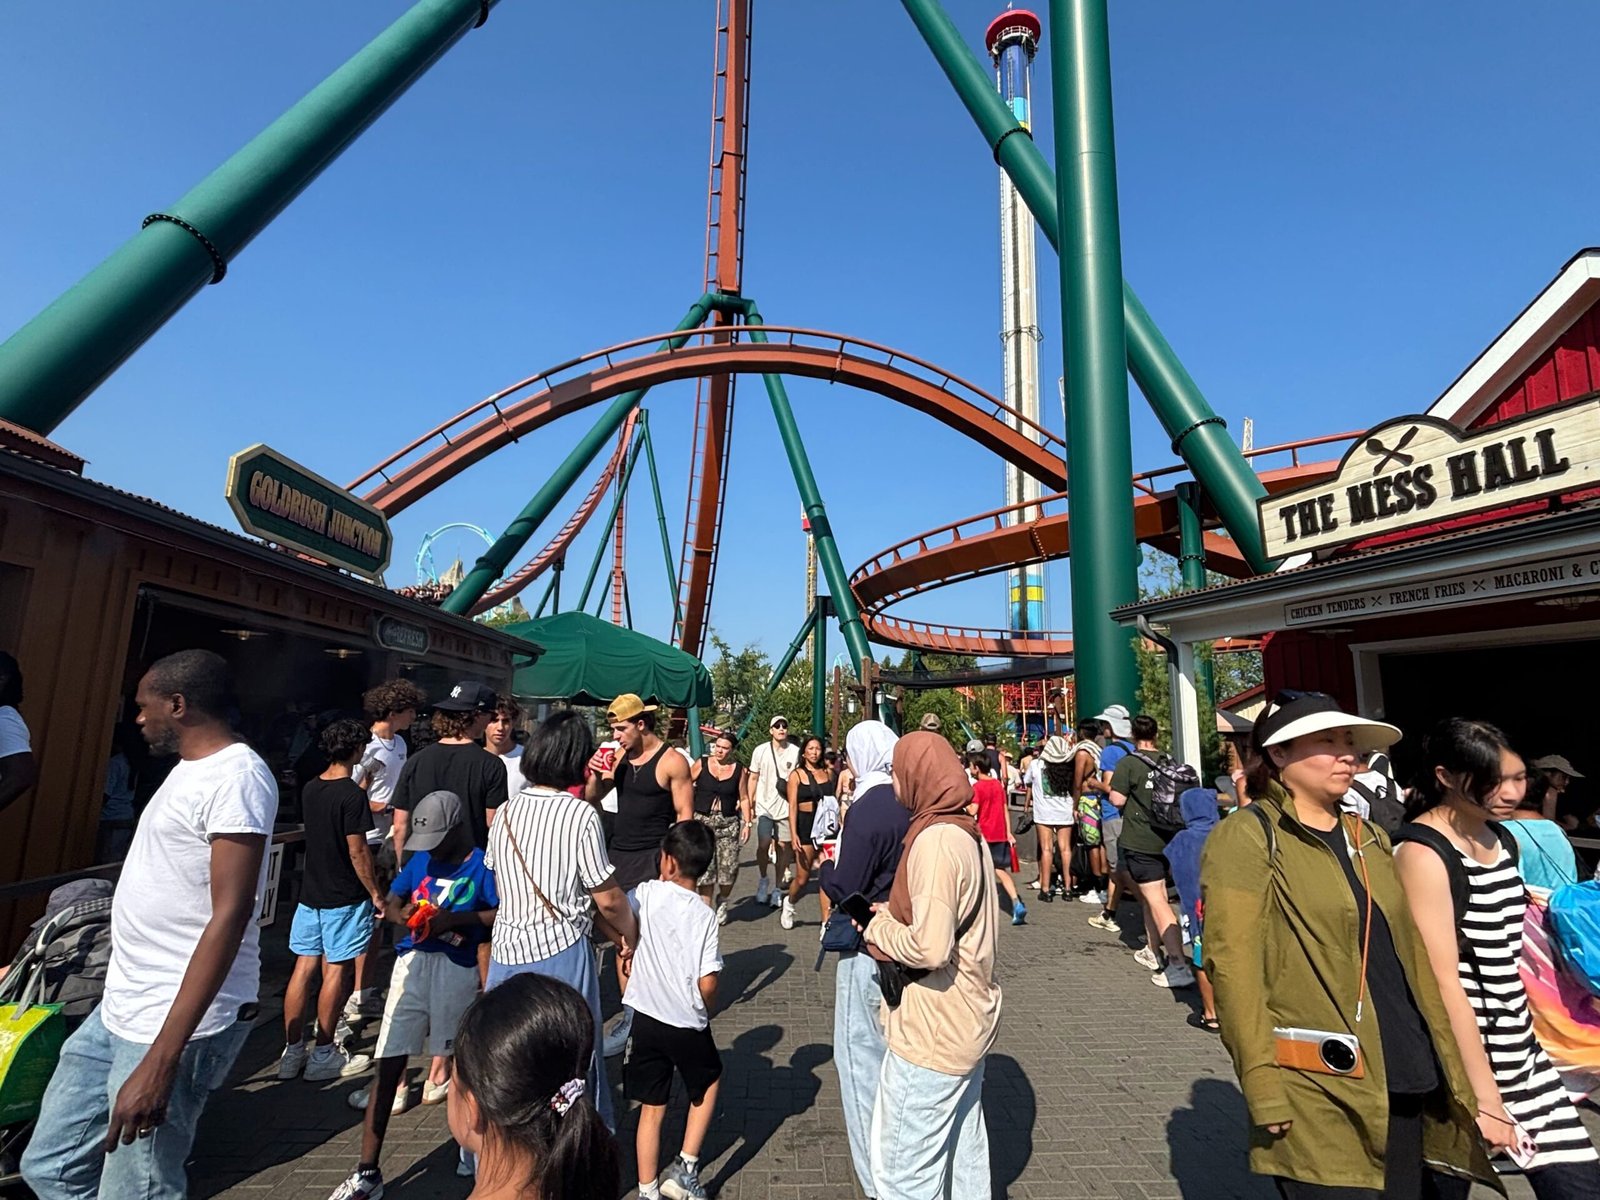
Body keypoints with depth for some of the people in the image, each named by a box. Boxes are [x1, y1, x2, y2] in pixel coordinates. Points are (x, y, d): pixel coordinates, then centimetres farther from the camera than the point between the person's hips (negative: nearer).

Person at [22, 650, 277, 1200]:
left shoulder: (236, 777, -20)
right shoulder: (190, 768, 13)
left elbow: (229, 917, -25)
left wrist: (160, 1060, -26)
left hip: (179, 1024, -10)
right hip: (120, 1011, 10)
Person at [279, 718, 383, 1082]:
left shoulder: (310, 790, 3)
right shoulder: (353, 796, -20)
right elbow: (358, 852, -18)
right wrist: (376, 893, -9)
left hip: (311, 892, 7)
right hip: (345, 898, -7)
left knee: (304, 967, 11)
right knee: (336, 971, 3)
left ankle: (292, 1052, 19)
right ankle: (323, 1057, 11)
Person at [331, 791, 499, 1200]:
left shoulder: (482, 866, -9)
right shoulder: (419, 860, 7)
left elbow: (501, 915, -13)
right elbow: (391, 902, 13)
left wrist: (454, 919, -22)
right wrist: (402, 913, -9)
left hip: (456, 968, -4)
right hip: (412, 962, 4)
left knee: (457, 1056, 12)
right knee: (389, 1061, 4)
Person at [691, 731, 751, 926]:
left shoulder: (740, 770, 3)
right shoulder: (702, 764, 0)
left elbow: (744, 798, 7)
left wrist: (747, 823, 2)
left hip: (728, 822, 1)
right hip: (702, 820, -1)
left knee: (728, 867, -1)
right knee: (704, 867, -2)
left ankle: (722, 901, 28)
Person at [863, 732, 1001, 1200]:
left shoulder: (935, 839, -23)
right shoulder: (967, 832, 6)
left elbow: (930, 947, -28)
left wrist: (879, 928, -12)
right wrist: (894, 915, 5)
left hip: (932, 1032, -9)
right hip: (968, 1022, 9)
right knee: (964, 1151, 21)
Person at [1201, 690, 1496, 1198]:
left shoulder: (1368, 837, 12)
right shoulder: (1247, 838, -12)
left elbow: (1408, 953, 15)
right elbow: (1234, 969, -16)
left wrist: (1448, 1064, 13)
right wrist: (1264, 1089, -18)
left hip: (1406, 1081, 7)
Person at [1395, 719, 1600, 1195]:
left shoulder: (1502, 839, 6)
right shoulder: (1422, 852, -19)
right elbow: (1443, 981, -21)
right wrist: (1486, 1100, -19)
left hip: (1518, 1048, 8)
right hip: (1457, 1054, -7)